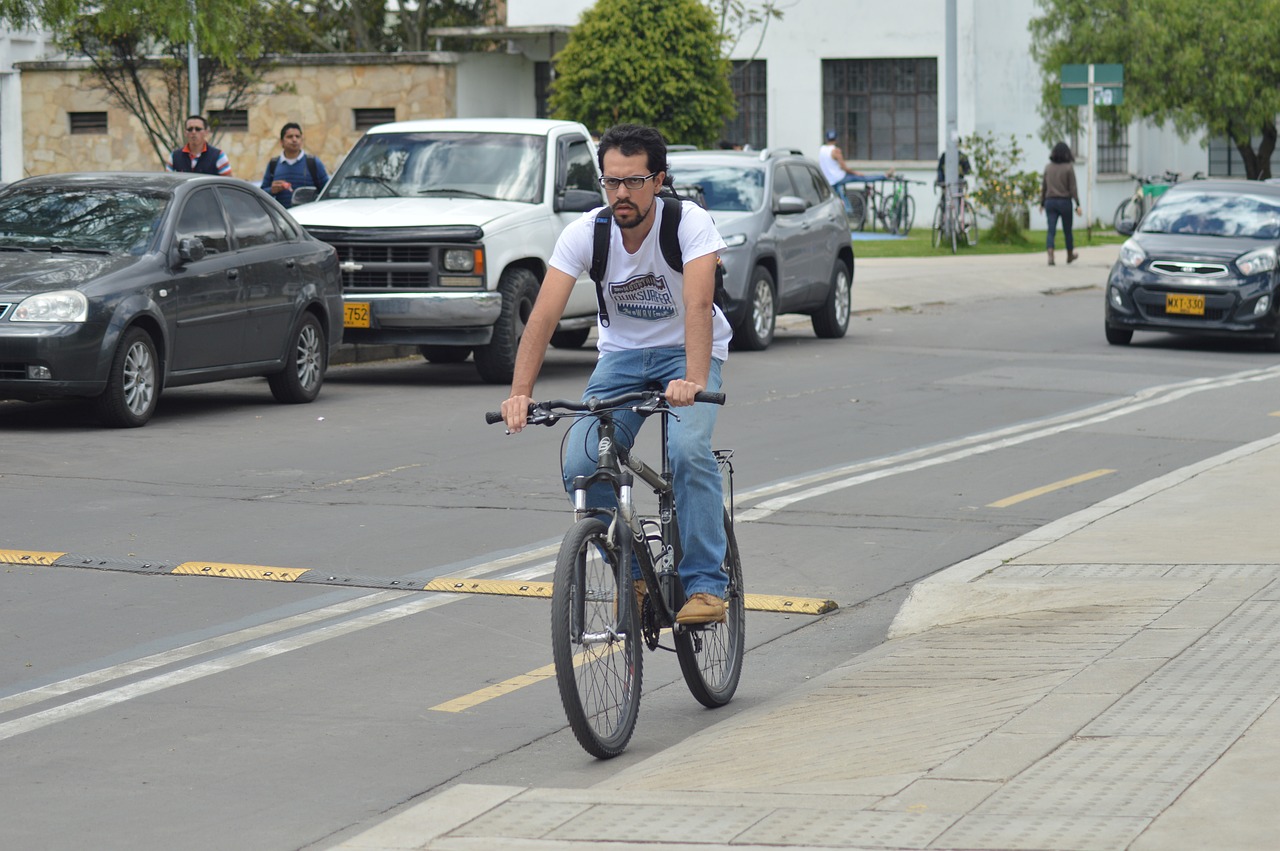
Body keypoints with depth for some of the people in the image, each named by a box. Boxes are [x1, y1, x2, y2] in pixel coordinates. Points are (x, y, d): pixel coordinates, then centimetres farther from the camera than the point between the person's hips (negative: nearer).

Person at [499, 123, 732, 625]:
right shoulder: (585, 233, -16)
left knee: (688, 450, -30)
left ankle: (705, 584, -19)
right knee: (581, 464, -17)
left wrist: (693, 381, -53)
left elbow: (698, 305, -37)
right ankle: (632, 575, 4)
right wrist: (520, 392, -37)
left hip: (685, 352, -3)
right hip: (622, 354, 3)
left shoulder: (690, 223, -23)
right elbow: (544, 315, -23)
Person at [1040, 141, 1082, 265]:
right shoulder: (1068, 168, -7)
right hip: (1065, 201, -2)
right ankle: (1070, 255, 32)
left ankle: (1050, 255, -24)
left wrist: (1042, 203, 17)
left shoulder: (1048, 167, 2)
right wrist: (1077, 205, -5)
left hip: (1050, 201, 2)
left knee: (1051, 230, -4)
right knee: (1067, 230, 15)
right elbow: (1072, 188, -8)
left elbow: (1043, 187, 7)